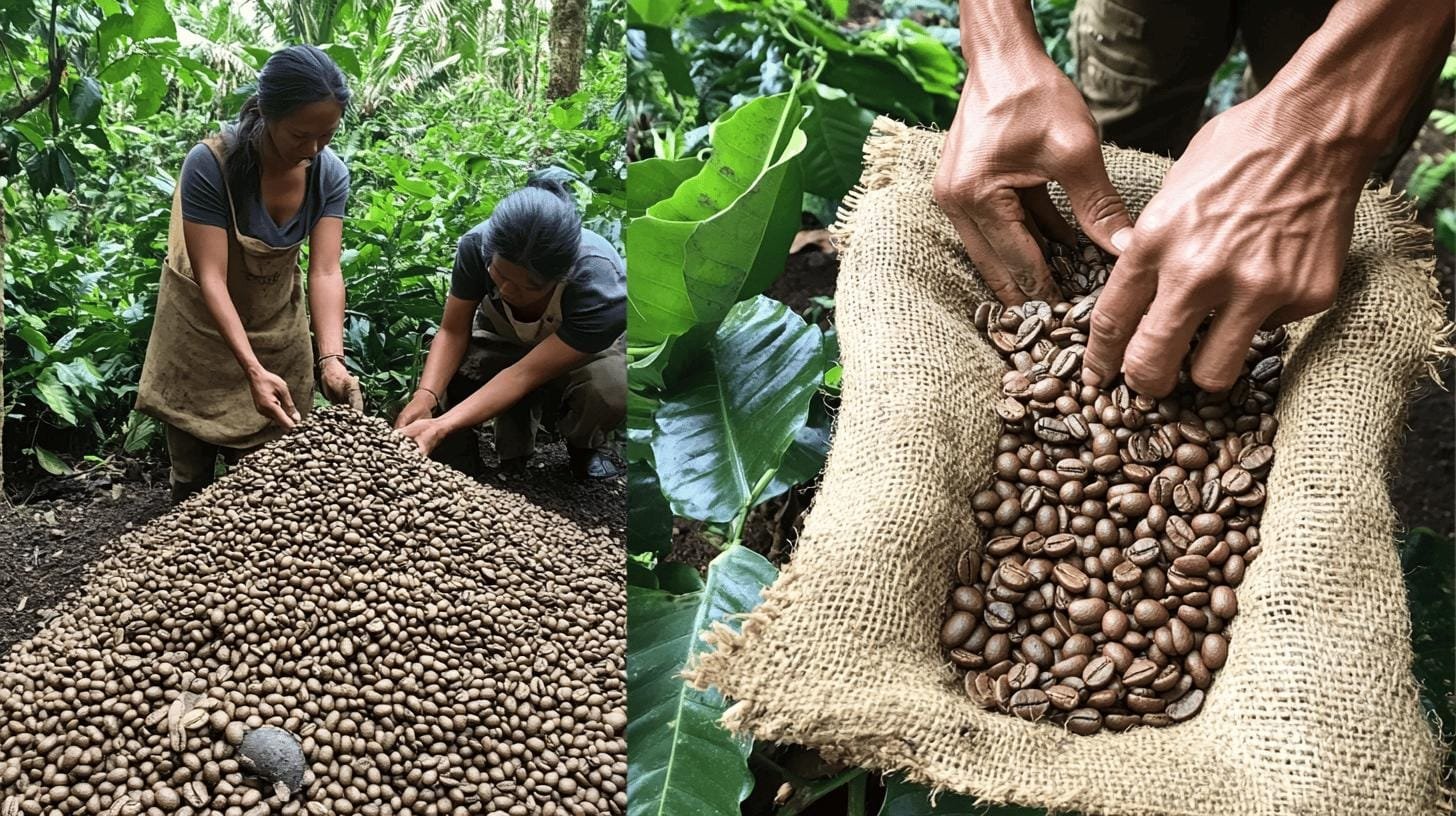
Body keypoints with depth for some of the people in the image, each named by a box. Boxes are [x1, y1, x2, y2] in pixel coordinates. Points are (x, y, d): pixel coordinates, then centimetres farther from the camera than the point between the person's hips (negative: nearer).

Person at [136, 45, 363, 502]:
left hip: (277, 325, 3)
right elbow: (211, 279, -30)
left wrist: (332, 359, -36)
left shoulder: (330, 174, -16)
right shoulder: (210, 165, -28)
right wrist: (253, 369, -41)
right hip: (205, 328, -3)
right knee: (194, 473, 7)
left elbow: (325, 272, -21)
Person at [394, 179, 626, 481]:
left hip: (588, 345, -2)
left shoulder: (602, 291, -42)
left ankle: (583, 447, 0)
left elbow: (524, 375, -42)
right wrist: (424, 398, -43)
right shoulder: (478, 245, -33)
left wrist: (441, 427, -51)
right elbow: (453, 331, -24)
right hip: (504, 339, 3)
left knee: (608, 393, -37)